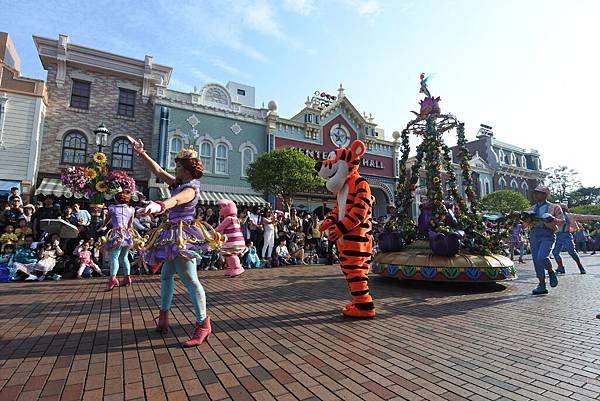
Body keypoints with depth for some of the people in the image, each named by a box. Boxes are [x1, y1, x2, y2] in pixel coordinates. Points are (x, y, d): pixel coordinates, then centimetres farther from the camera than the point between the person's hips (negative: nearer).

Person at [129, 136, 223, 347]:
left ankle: (203, 324, -9)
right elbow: (158, 171, 18)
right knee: (166, 274, 19)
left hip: (183, 236, -11)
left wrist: (160, 205, -57)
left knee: (189, 279, -14)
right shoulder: (178, 183, 13)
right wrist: (141, 153, 13)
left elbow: (177, 199, -38)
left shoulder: (191, 188, -15)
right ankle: (163, 317, 34)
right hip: (174, 235, 11)